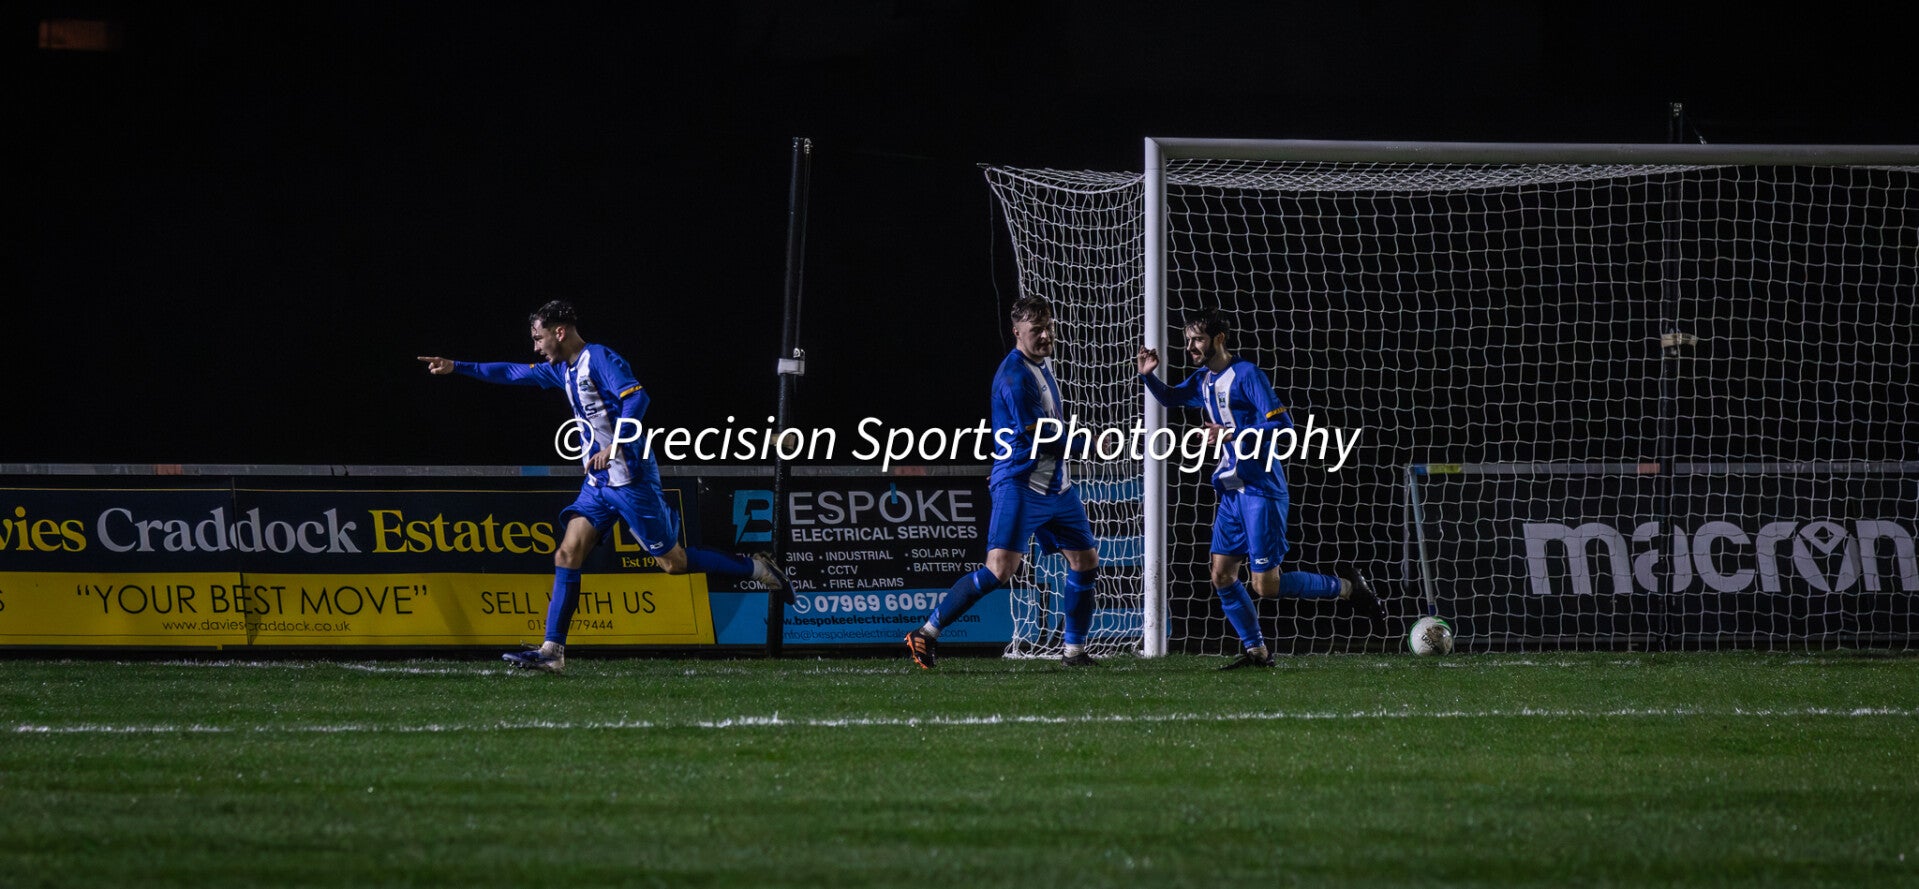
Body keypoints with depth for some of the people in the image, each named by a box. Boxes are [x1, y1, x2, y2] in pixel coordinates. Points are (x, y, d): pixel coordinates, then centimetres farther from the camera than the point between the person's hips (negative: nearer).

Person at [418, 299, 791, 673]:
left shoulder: (599, 359, -13)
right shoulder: (563, 370, 14)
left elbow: (636, 397, -26)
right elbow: (513, 373, 25)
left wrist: (613, 446, -34)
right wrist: (455, 367, 27)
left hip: (630, 480, -9)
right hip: (597, 484, 9)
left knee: (673, 562, -3)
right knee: (567, 554, -3)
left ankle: (757, 569, 13)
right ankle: (552, 651, -6)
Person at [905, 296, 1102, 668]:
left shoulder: (1042, 364, 14)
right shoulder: (1015, 375, -17)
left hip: (1057, 485, 10)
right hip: (1021, 485, -10)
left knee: (1086, 561, 10)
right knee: (999, 568, -19)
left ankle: (1075, 650, 22)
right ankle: (927, 633, -15)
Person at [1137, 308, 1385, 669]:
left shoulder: (1246, 375, -14)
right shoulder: (1203, 380, 11)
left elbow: (1282, 424, -20)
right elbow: (1170, 398, 29)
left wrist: (1232, 433, -25)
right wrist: (1148, 376, 10)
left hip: (1261, 491, -8)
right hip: (1231, 491, 8)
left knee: (1266, 585, -10)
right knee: (1222, 576, 3)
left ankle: (1347, 587, 9)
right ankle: (1256, 650, 13)